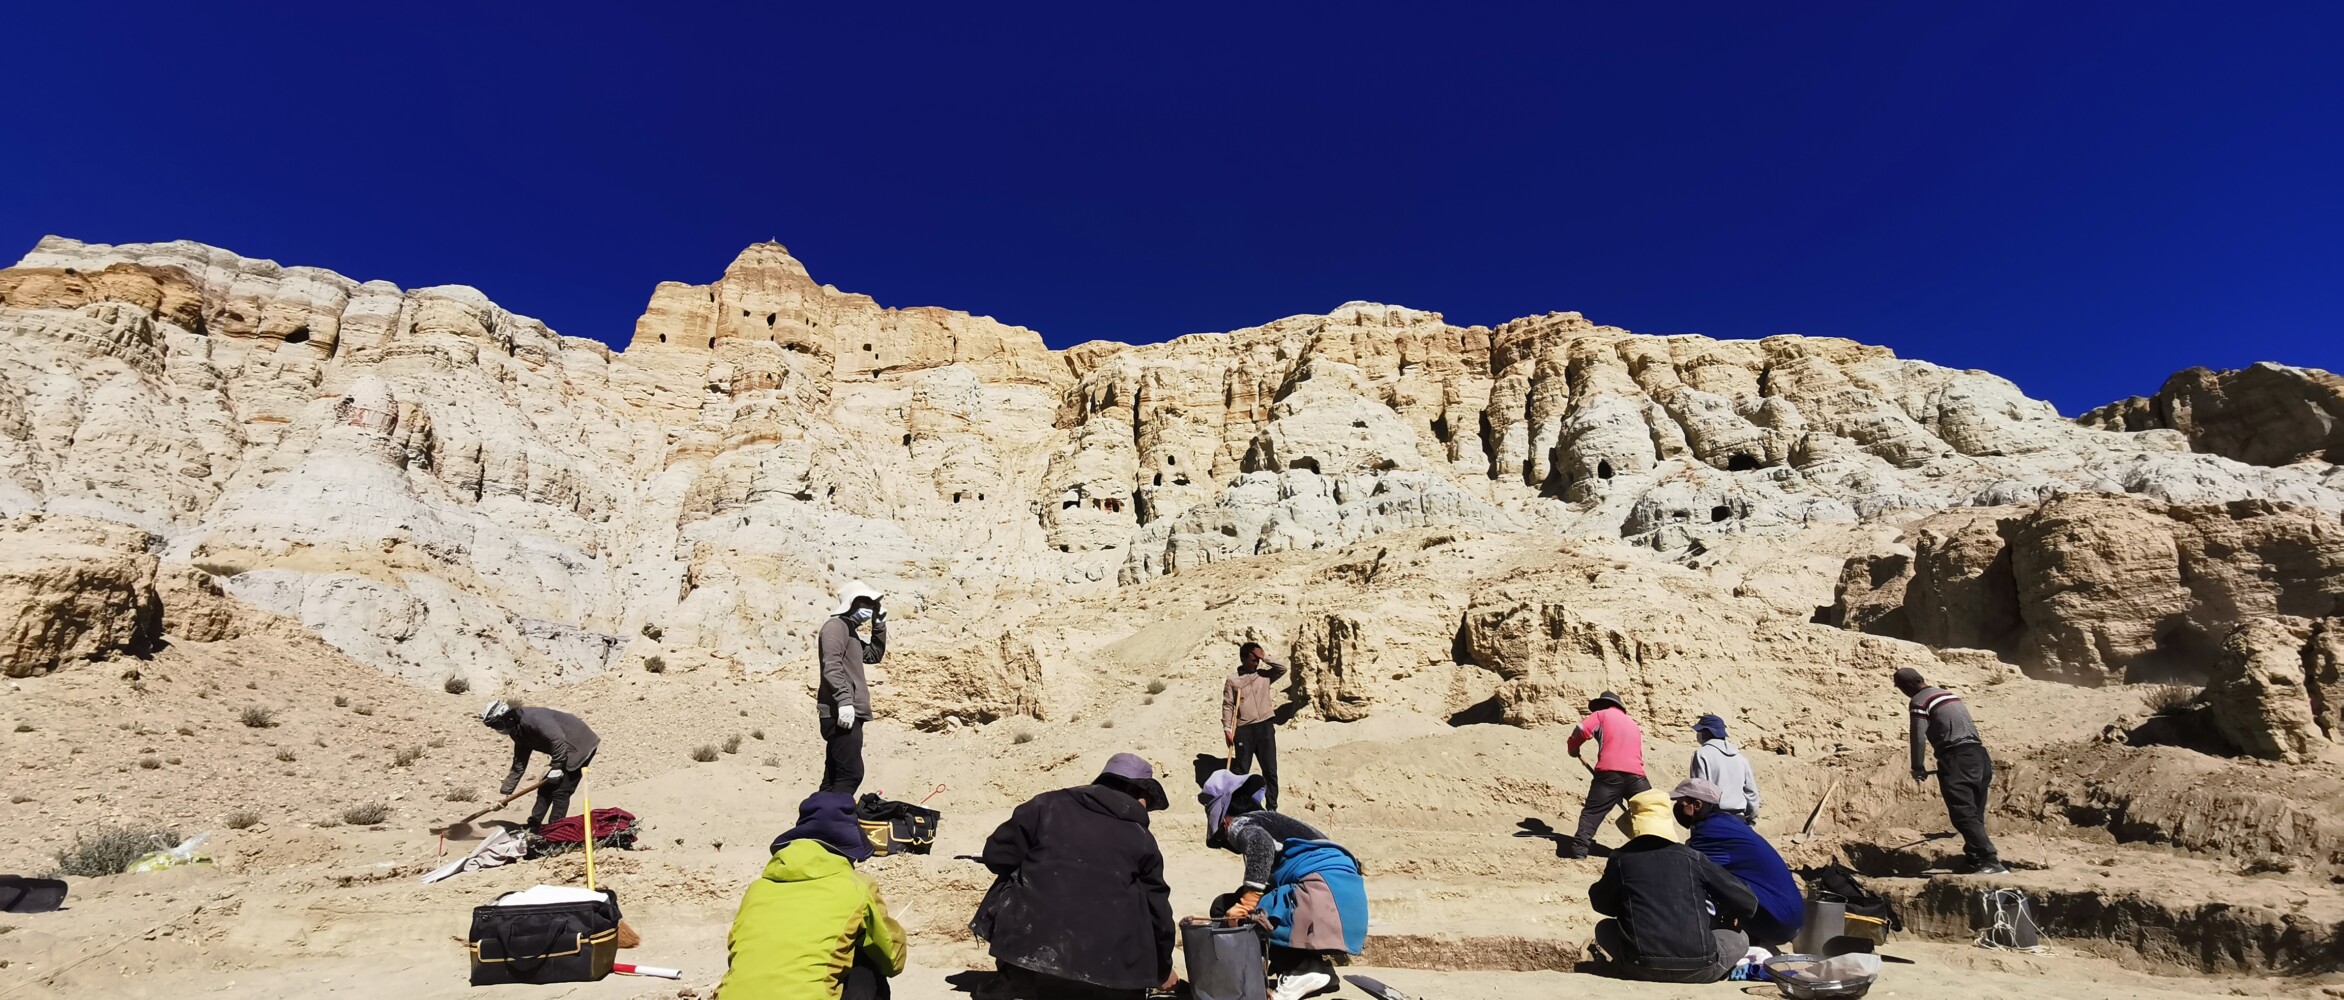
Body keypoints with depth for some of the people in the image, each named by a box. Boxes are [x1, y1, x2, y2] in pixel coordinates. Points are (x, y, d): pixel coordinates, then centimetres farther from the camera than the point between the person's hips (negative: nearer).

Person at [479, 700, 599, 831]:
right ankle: (533, 827, 23)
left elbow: (558, 740, -28)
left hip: (580, 746, -10)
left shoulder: (533, 718, -22)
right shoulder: (520, 732, 9)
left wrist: (556, 768, -22)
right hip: (566, 752, 10)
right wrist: (505, 792, 16)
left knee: (561, 792, -9)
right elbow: (518, 766, 17)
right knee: (545, 789, 12)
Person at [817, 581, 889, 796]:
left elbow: (874, 655, 32)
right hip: (841, 713, -11)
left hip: (849, 713, 11)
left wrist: (879, 624, 21)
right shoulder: (836, 626, -7)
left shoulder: (849, 631, 23)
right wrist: (844, 700, -29)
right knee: (850, 773, -17)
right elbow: (831, 666, -20)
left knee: (835, 775, 10)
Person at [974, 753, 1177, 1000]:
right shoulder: (1142, 839, 13)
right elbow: (1156, 910, 16)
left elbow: (997, 854, 8)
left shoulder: (1047, 805, 12)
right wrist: (1162, 969, 31)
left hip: (1029, 946, 1)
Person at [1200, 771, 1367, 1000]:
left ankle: (1302, 970, -9)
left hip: (1322, 890, -9)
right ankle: (1317, 966, 9)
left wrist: (1245, 905, -17)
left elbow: (1260, 844, -20)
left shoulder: (1239, 824, 4)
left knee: (1225, 907, -7)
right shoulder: (1270, 820, 31)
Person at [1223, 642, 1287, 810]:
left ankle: (1272, 807, 13)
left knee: (1270, 769, 5)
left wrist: (1264, 658, -6)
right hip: (1244, 729, -2)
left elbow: (1283, 668, -3)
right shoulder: (1233, 679, 1)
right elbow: (1227, 706, 0)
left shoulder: (1264, 674, 10)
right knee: (1241, 770, 3)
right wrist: (1227, 729, -8)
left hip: (1265, 726, 2)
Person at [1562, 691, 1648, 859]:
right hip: (1636, 774, 3)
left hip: (1609, 772, -3)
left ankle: (1580, 847, -11)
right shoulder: (1633, 724, 31)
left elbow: (1580, 731, -2)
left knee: (1592, 812, 0)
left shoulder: (1601, 715, 14)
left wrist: (1573, 749, 16)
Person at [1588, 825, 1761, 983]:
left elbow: (1601, 903, 23)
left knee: (1604, 928, 27)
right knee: (1740, 939, 26)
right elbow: (1748, 902, 8)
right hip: (1698, 968, 1)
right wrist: (1727, 918, 30)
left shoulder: (1620, 860, 7)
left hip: (1641, 966, -1)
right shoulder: (1690, 857, 6)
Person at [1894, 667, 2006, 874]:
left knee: (1964, 814, -12)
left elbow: (1918, 737, -9)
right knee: (1975, 813, 15)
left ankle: (1991, 861, -21)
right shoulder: (1949, 693, 22)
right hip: (1979, 754, 9)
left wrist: (1918, 768, 3)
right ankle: (1974, 858, 22)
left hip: (1957, 758, -9)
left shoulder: (1920, 701, -4)